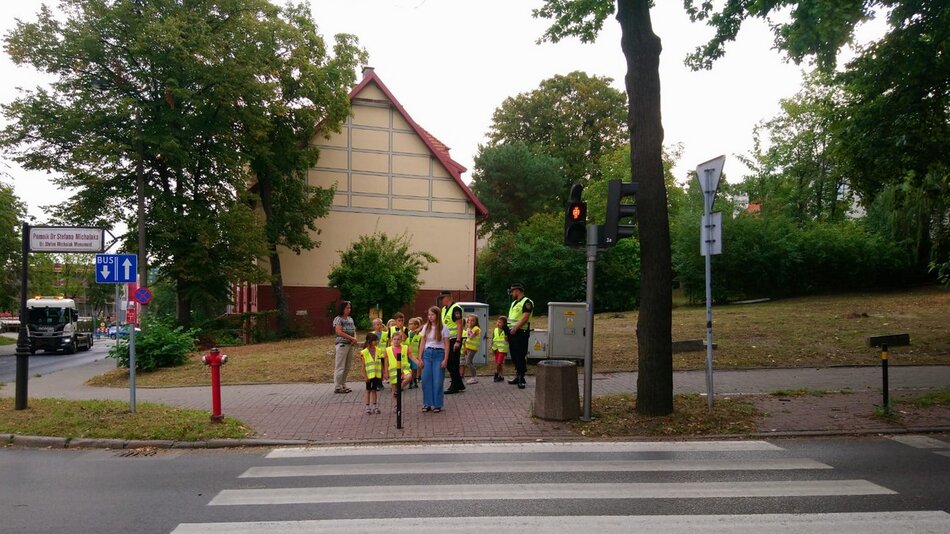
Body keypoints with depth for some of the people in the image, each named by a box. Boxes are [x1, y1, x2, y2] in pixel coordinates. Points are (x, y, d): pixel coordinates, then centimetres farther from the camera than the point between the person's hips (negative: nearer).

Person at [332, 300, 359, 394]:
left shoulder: (350, 319, 15)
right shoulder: (338, 319, -8)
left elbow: (354, 331, 17)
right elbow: (339, 332, -17)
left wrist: (355, 339, -4)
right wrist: (352, 338, -15)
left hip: (350, 344, 8)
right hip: (342, 344, -8)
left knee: (347, 367, 11)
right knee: (340, 367, -5)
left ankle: (343, 385, 19)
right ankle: (337, 387, 0)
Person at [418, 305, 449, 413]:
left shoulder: (443, 328, -3)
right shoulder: (426, 327, 7)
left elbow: (446, 345, -4)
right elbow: (423, 343, 9)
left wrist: (445, 359, -10)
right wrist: (420, 358, 5)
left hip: (439, 354, -3)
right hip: (427, 353, 4)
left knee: (437, 381, -1)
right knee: (426, 379, 2)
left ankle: (437, 404, 9)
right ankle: (427, 403, 14)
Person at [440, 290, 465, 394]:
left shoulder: (455, 308, -14)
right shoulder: (444, 309, 15)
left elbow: (459, 325, -19)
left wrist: (458, 341, -23)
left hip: (454, 340, -9)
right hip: (447, 340, 9)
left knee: (453, 363, -5)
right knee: (448, 363, 12)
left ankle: (454, 386, 3)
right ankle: (459, 384, 22)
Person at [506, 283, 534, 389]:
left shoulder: (526, 302, -9)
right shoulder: (514, 302, 21)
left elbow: (525, 318, -20)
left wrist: (515, 328, -24)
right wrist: (508, 332, 17)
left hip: (521, 333, -10)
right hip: (512, 333, 10)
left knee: (520, 356, -10)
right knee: (514, 356, 12)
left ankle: (521, 378, -9)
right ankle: (518, 376, 19)